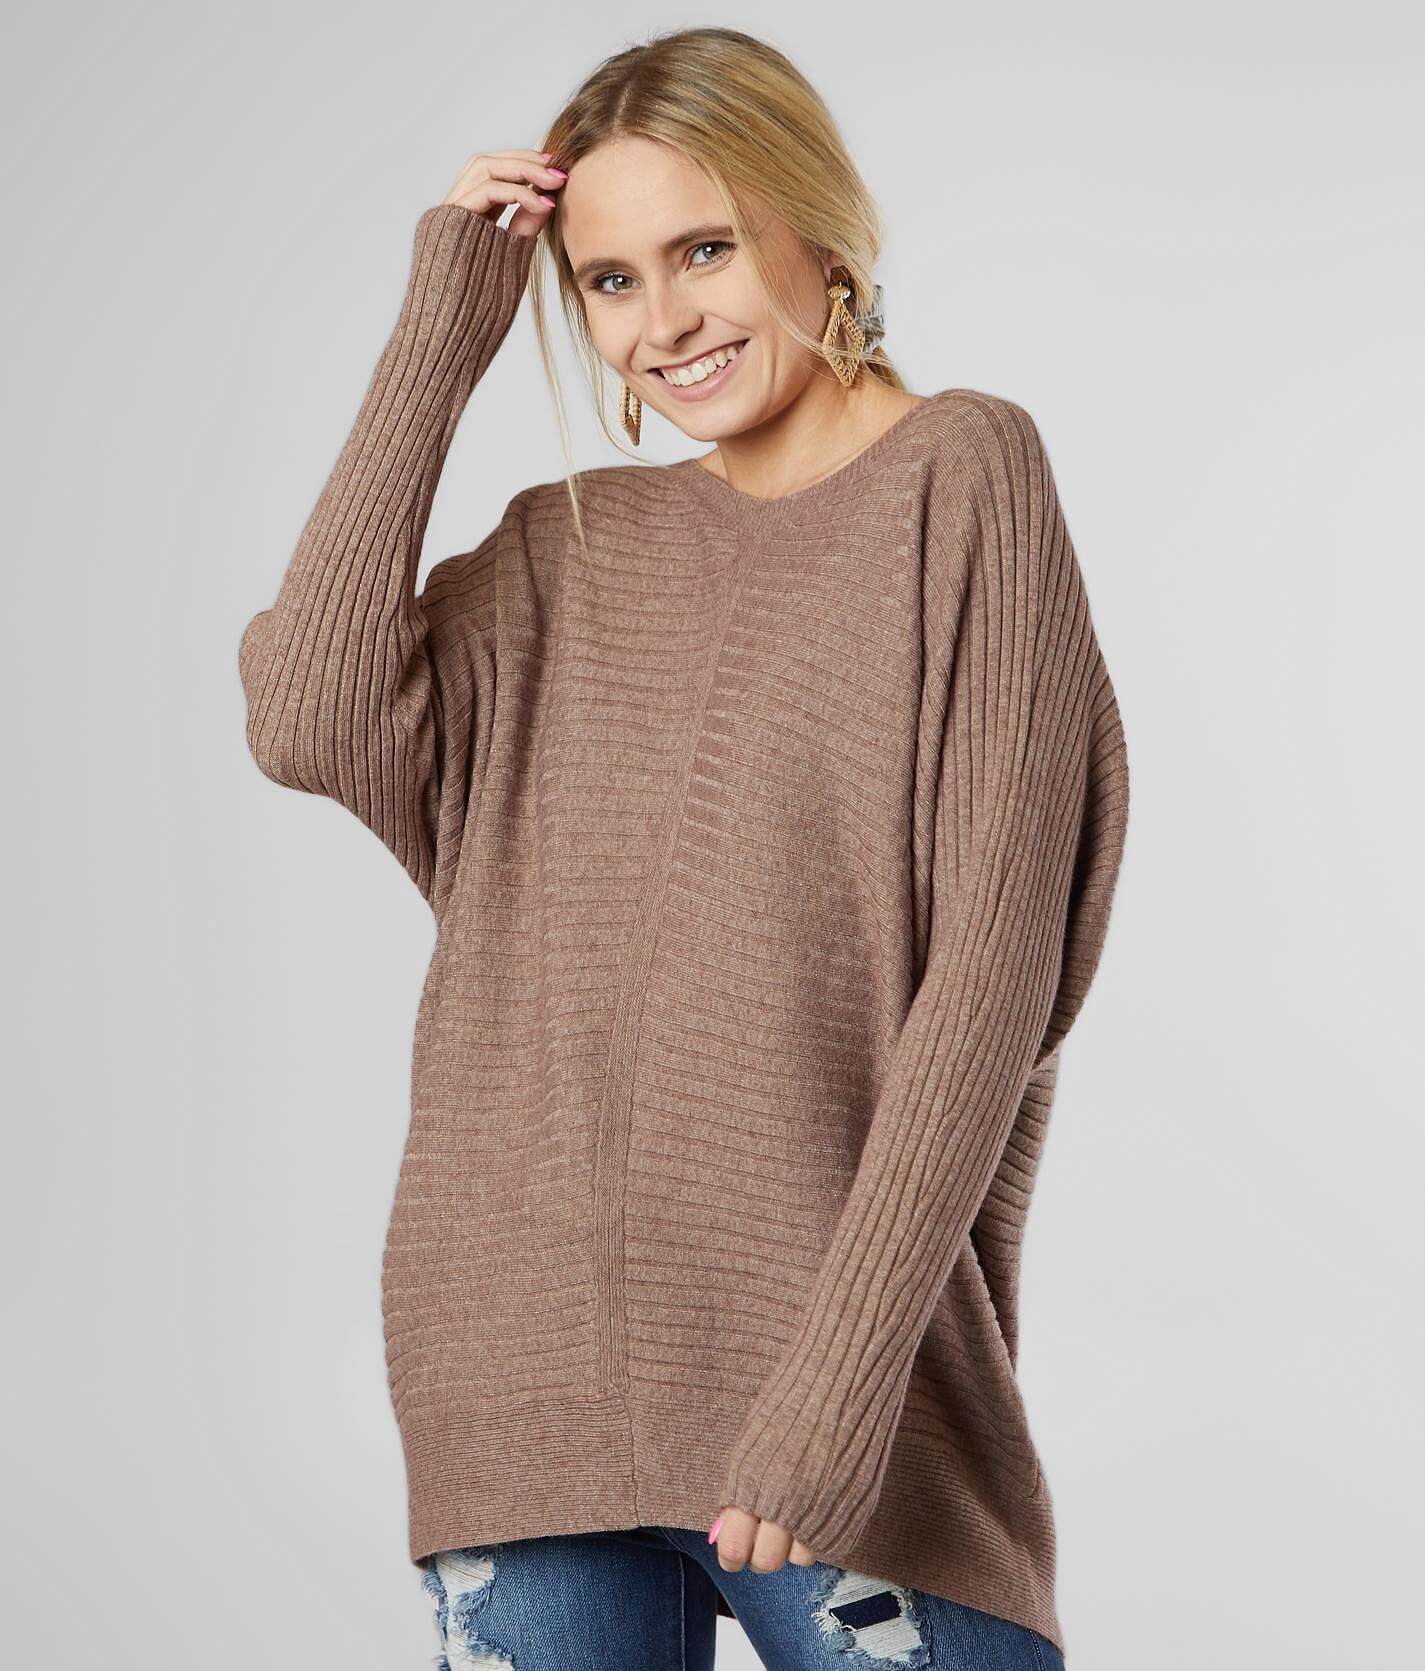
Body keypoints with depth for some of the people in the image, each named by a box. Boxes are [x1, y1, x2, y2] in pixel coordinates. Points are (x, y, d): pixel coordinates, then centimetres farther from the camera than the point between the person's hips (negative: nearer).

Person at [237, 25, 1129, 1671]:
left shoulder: (961, 478, -2)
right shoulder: (571, 549, 14)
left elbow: (990, 968, -9)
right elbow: (311, 722, -3)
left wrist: (845, 1363, -16)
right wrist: (439, 341, 1)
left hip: (813, 1340, -4)